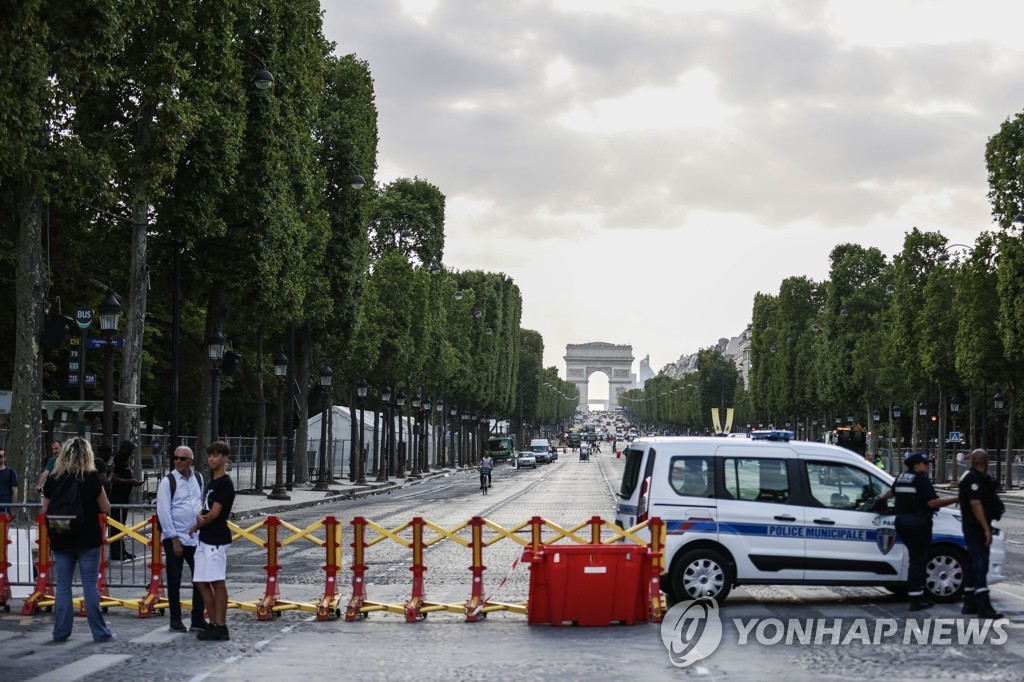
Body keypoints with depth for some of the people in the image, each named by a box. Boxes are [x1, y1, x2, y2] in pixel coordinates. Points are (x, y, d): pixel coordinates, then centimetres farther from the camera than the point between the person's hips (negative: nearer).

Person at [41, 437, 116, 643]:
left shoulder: (53, 479, 0)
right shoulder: (91, 477, -8)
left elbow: (45, 510, 5)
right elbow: (105, 508, -2)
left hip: (61, 539, 2)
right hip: (88, 539, -2)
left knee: (62, 585, 9)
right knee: (90, 585, 2)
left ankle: (61, 632, 10)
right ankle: (100, 632, 5)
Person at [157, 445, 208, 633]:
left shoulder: (198, 480, 8)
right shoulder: (168, 481, -8)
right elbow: (164, 512, -11)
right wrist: (175, 540, -13)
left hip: (196, 538, 5)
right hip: (175, 539, -5)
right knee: (174, 580, 3)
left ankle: (198, 620, 13)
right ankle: (175, 620, 15)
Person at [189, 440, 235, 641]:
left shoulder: (225, 483, -12)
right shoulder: (212, 481, 18)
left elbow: (214, 513, -15)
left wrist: (195, 527, -1)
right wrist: (199, 517, -7)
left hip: (217, 540, -10)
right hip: (205, 539, 10)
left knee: (218, 582, -7)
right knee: (202, 582, 9)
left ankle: (221, 628, -4)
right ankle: (213, 624, 15)